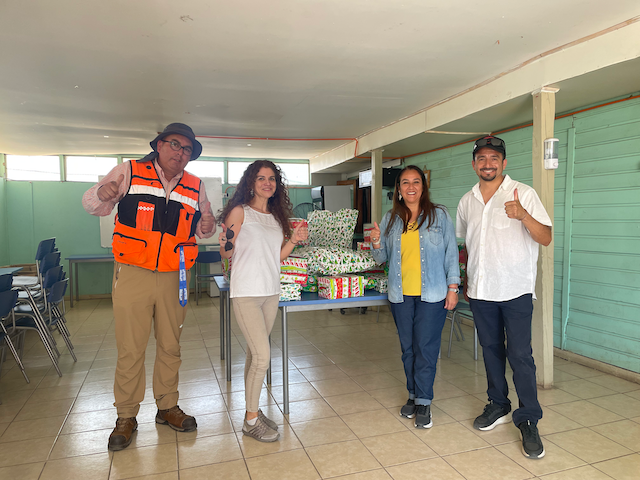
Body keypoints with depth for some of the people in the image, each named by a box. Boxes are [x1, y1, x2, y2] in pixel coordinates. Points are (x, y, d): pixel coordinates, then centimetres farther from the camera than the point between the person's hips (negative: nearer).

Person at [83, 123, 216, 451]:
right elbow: (91, 205, 1)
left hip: (174, 277, 3)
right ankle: (126, 417, 21)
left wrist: (206, 226, -8)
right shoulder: (130, 173, -1)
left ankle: (167, 407, 30)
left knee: (170, 345, 13)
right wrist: (102, 195, -23)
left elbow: (202, 229, 17)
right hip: (132, 275, -3)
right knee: (130, 349, 3)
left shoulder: (195, 187, 7)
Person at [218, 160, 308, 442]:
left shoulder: (277, 216, 14)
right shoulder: (240, 211, -4)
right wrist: (225, 244, -26)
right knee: (262, 356, -9)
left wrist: (294, 240, 2)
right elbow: (226, 254, -5)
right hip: (246, 292, -6)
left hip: (271, 292, 6)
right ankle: (251, 421, 9)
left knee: (255, 354, 14)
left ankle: (253, 411, 28)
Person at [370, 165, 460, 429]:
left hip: (431, 294, -3)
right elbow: (383, 257, 13)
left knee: (426, 348, -1)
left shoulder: (439, 215, 0)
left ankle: (423, 402, 12)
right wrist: (376, 243, -9)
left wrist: (453, 287, -4)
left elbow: (451, 252, 1)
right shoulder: (391, 219, 8)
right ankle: (413, 395, 27)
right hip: (401, 295, 3)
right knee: (408, 348, 11)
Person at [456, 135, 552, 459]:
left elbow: (546, 238, -10)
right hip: (481, 291, 5)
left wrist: (523, 215, -28)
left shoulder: (523, 193, -5)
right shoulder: (467, 201, 9)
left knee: (520, 355, -5)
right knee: (491, 350, 14)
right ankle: (498, 407, 31)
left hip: (515, 290, -4)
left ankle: (529, 422, 10)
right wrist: (467, 281, 16)